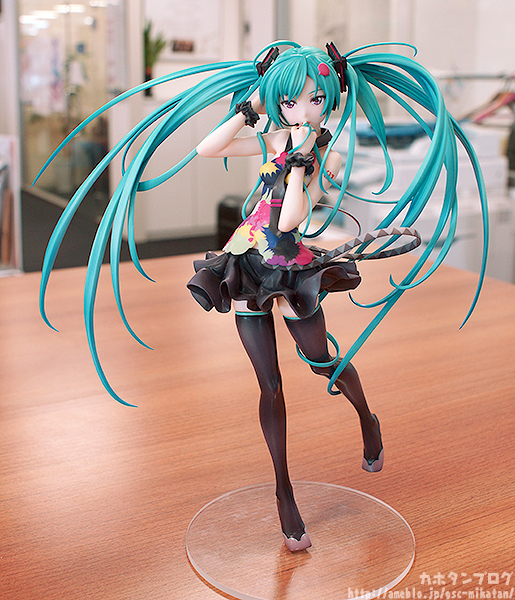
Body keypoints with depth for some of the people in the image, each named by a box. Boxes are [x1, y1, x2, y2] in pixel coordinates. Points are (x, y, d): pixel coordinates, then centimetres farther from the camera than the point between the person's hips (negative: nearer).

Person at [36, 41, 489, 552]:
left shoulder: (328, 157, -11)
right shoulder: (273, 139, 1)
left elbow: (289, 220, -23)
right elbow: (206, 149, -5)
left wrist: (301, 159, -23)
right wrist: (249, 107, -7)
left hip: (291, 269, -3)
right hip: (247, 264, 3)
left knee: (324, 363, 11)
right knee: (270, 384, 6)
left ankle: (368, 423, 47)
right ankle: (283, 492, 20)